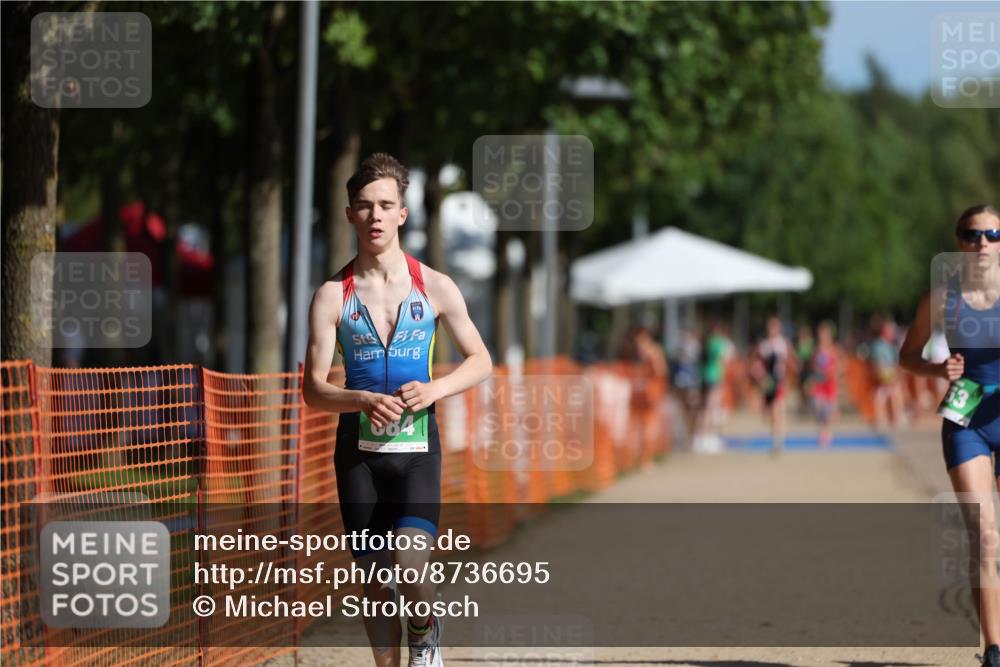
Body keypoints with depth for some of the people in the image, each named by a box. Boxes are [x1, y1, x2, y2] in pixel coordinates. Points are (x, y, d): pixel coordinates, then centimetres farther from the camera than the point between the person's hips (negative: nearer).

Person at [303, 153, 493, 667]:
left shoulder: (434, 288, 1)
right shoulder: (333, 296, 0)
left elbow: (481, 361, 9)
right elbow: (313, 390, -2)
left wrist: (435, 389, -11)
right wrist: (363, 401, -22)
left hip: (417, 449, -1)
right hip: (359, 450, 1)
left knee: (411, 566, -19)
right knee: (374, 579, 4)